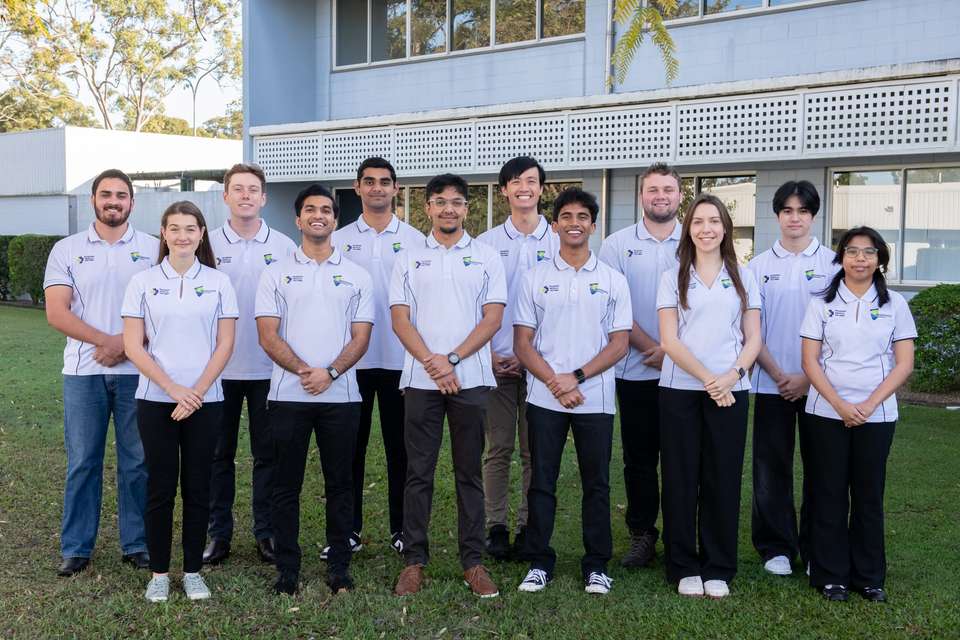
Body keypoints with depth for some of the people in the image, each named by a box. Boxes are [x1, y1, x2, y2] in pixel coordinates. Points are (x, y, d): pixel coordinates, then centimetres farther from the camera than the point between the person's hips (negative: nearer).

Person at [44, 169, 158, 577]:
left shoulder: (153, 248, 5)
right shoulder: (67, 250, 6)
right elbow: (56, 313, -3)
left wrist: (126, 343, -14)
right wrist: (105, 341, -14)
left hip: (137, 370, 0)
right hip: (83, 371, 0)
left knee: (137, 461, 5)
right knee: (82, 462, 5)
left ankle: (137, 544, 16)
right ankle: (76, 548, 15)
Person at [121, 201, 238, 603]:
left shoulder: (218, 282, 3)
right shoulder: (143, 282, 2)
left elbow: (225, 345, 1)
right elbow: (133, 347, -2)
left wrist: (197, 391, -10)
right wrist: (173, 388, -12)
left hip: (205, 401, 0)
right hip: (155, 400, 0)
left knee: (197, 487, 6)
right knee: (160, 486, 4)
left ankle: (193, 570, 17)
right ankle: (158, 572, 16)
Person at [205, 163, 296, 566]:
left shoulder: (284, 247, 3)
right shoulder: (208, 245, 2)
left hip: (269, 368, 0)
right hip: (220, 367, 0)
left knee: (268, 454, 7)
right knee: (219, 453, 8)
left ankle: (267, 532, 18)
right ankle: (218, 533, 18)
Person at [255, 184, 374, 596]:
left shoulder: (356, 276, 10)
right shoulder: (276, 274, 7)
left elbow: (361, 337, 3)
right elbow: (269, 336, -1)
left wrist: (330, 372, -13)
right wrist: (303, 370, -15)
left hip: (340, 395, 1)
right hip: (288, 395, 0)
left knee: (339, 483, 6)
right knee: (286, 485, 4)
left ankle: (339, 568, 16)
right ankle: (287, 569, 13)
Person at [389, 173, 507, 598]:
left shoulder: (486, 257, 7)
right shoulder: (409, 259, 9)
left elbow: (493, 318, -1)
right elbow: (400, 319, 2)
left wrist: (451, 359, -12)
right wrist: (431, 363, -12)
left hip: (471, 379, 0)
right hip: (420, 380, 1)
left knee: (469, 473, 6)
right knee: (418, 472, 4)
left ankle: (473, 561, 13)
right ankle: (414, 560, 12)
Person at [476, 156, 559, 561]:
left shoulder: (558, 243, 5)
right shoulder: (486, 244, 7)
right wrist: (488, 354, -5)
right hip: (496, 361, 0)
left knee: (535, 451, 4)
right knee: (498, 449, 3)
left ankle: (529, 528, 13)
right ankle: (496, 528, 11)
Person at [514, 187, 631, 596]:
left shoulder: (612, 279, 6)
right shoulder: (536, 277, 6)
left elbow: (619, 344, 1)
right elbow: (522, 343, 2)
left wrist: (577, 377, -12)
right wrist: (554, 382, -11)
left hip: (595, 398, 0)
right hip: (544, 398, 0)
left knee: (596, 484, 6)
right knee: (542, 482, 5)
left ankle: (597, 565, 16)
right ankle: (540, 562, 15)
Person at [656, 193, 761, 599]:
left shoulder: (742, 277, 10)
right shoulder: (672, 278, 5)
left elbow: (753, 340, 6)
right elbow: (669, 341, -3)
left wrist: (731, 376, -13)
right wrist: (707, 379, -14)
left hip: (730, 392, 1)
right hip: (680, 389, -1)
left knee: (723, 479, 4)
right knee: (681, 479, 2)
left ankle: (718, 570, 14)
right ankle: (684, 568, 13)